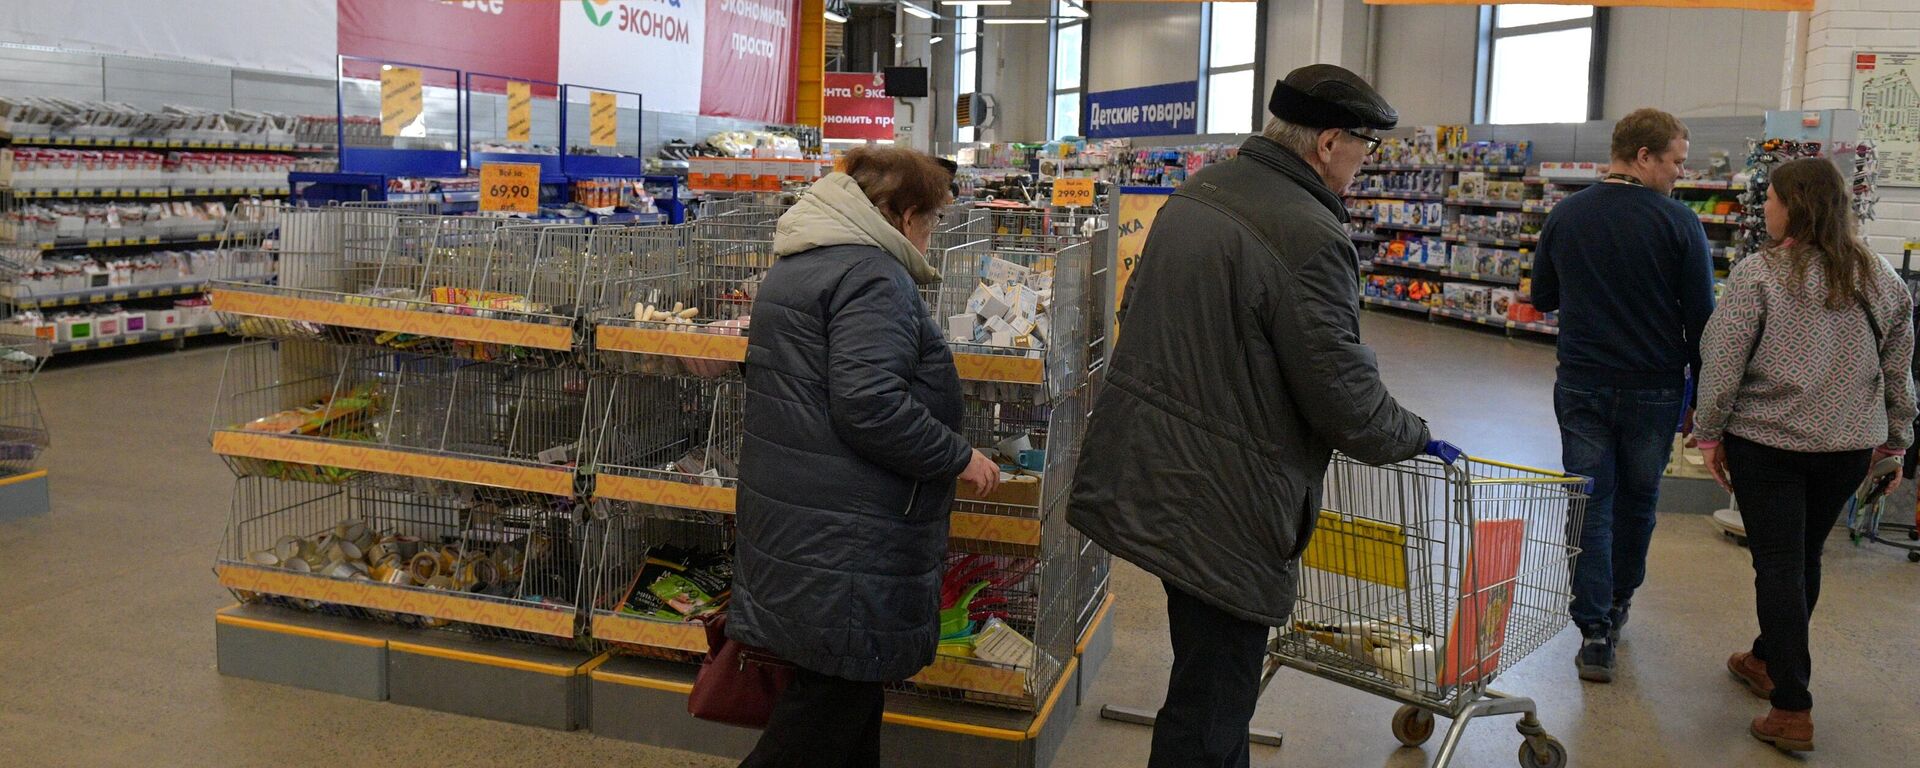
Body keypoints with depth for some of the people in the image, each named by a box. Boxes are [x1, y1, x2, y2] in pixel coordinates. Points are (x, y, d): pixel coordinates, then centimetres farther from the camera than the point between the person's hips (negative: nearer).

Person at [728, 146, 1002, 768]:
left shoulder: (795, 267, 16)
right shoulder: (872, 275, -17)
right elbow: (868, 402, -26)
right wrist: (958, 458, -15)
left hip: (791, 522, 11)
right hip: (843, 538, -11)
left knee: (847, 692, 19)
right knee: (836, 694, -2)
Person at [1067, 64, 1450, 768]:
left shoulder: (1194, 193, 8)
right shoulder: (1310, 238, -21)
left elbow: (1136, 308, 19)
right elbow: (1345, 398, -18)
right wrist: (1414, 437, 2)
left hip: (1144, 469, 10)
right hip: (1220, 501, -10)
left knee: (1211, 676, 25)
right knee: (1209, 709, 4)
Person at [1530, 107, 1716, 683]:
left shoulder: (1565, 216, 0)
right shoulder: (1679, 223, -10)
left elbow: (1542, 297, 10)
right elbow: (1700, 316, -8)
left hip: (1582, 385, 1)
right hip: (1654, 389, -1)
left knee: (1590, 504, 5)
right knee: (1637, 500, 18)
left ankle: (1595, 632, -1)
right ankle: (1618, 601, 35)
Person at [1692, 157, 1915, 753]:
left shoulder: (1759, 273, -14)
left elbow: (1722, 361, -13)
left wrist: (1710, 433, -3)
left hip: (1767, 442, -5)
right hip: (1849, 446, 5)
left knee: (1778, 564, 0)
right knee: (1805, 557, 19)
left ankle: (1792, 709, 0)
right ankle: (1770, 661, 38)